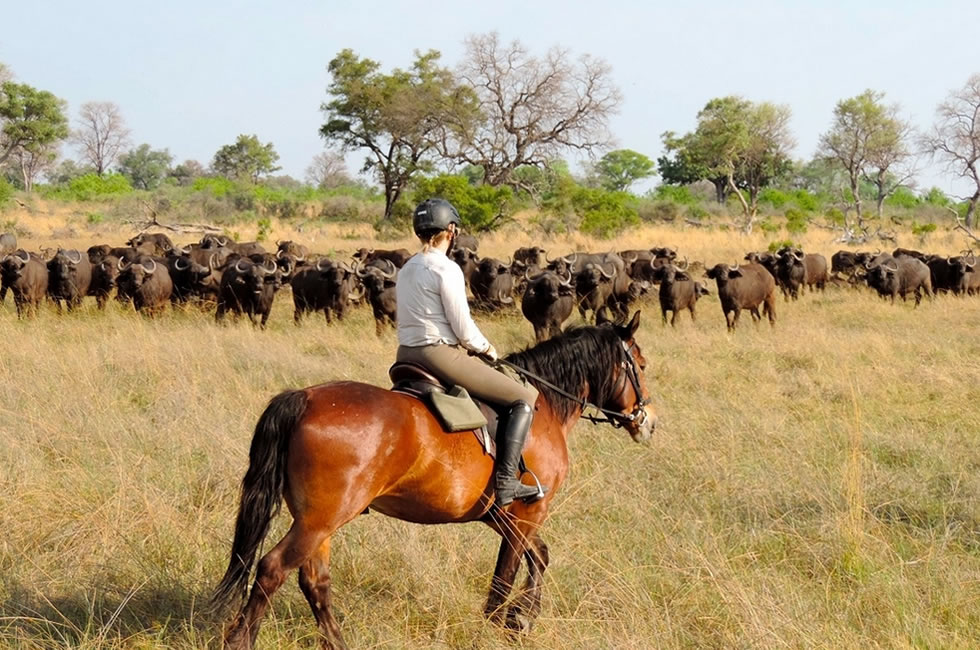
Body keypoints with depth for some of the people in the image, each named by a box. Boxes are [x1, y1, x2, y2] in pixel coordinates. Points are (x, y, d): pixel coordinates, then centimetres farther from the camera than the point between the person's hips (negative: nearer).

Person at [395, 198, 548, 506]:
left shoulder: (406, 270, 12)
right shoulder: (447, 269, -13)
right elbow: (464, 330, -14)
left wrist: (475, 348, 20)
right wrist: (486, 348, 6)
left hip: (407, 355, 9)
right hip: (441, 355, -9)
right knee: (524, 398, -2)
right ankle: (505, 480, -12)